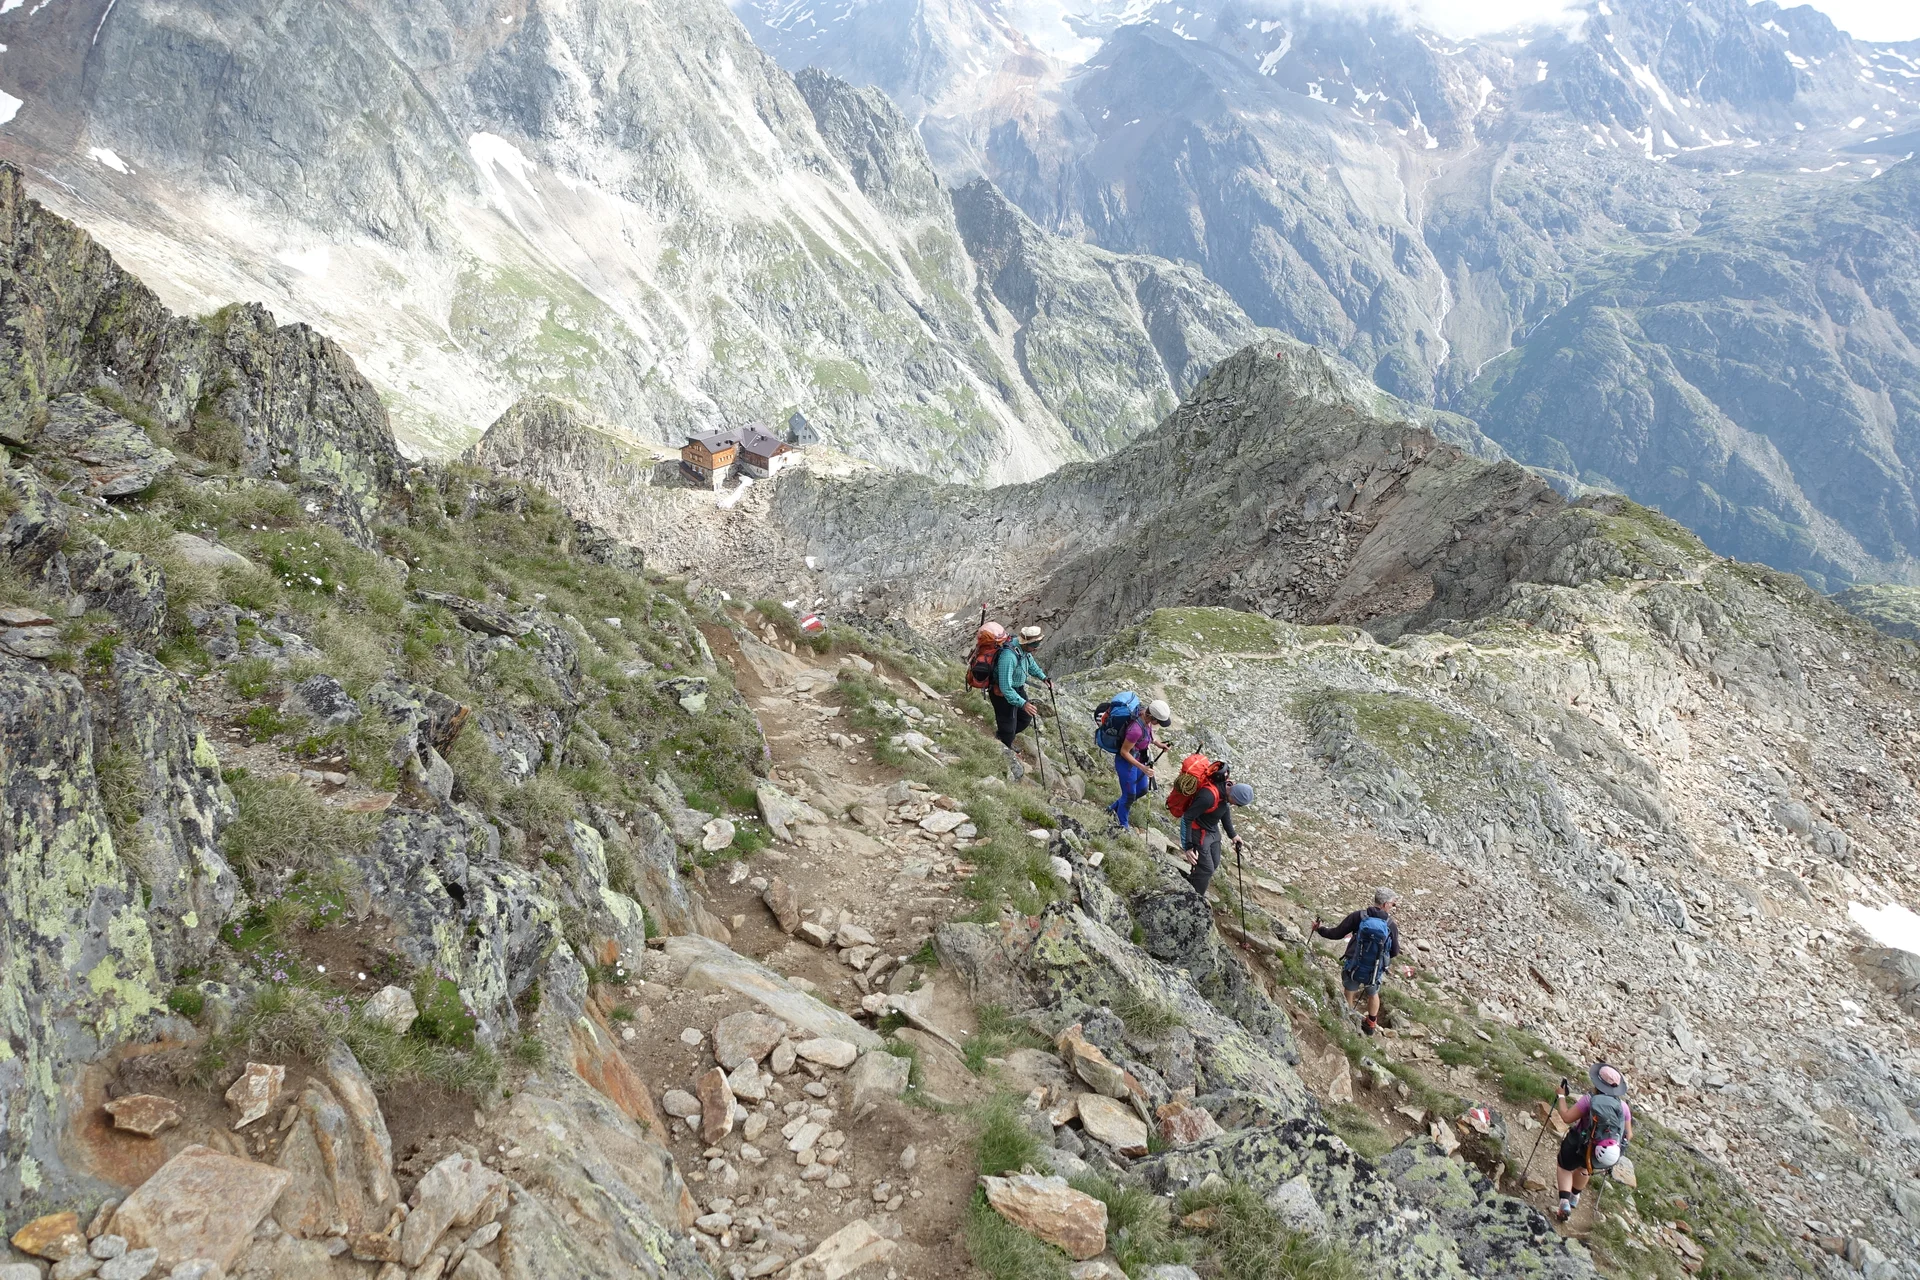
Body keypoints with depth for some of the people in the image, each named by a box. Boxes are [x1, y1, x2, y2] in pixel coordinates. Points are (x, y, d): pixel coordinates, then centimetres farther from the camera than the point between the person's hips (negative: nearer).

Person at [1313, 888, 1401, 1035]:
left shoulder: (1359, 917, -13)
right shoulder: (1391, 925, -10)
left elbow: (1335, 934, -10)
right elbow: (1394, 952, -1)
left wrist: (1318, 929, 7)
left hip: (1352, 969, -1)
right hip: (1374, 972, 1)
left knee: (1349, 996, 26)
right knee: (1373, 994, 31)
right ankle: (1371, 1025, 50)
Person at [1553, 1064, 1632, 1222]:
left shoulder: (1589, 1099, -19)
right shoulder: (1623, 1106, -7)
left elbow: (1567, 1118, -19)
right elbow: (1628, 1135, 0)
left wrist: (1562, 1096, -5)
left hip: (1578, 1147, -4)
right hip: (1607, 1155, 4)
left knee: (1564, 1166, 26)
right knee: (1583, 1167, 36)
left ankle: (1564, 1200, 5)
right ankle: (1574, 1197, 54)